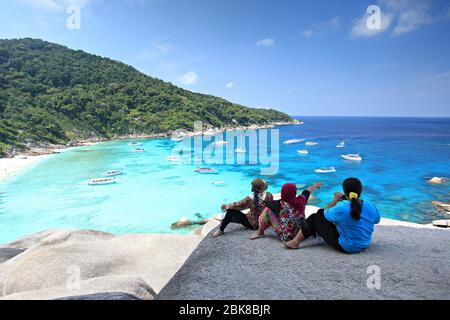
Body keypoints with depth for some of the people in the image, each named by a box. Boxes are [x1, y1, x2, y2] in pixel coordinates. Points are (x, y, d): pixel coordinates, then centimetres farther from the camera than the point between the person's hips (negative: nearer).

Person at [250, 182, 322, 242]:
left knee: (268, 210, 0)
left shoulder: (281, 204, -21)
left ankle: (260, 232, 15)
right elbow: (307, 191, 12)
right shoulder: (301, 200, -9)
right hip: (300, 234, 6)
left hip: (285, 237, -5)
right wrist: (316, 185, 34)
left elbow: (268, 205, -3)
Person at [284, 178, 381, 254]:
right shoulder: (371, 207, -12)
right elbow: (377, 220, 10)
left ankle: (296, 242, 12)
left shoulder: (341, 209, -26)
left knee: (315, 218, 4)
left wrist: (335, 200, 8)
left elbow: (326, 213, -6)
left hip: (345, 247, -6)